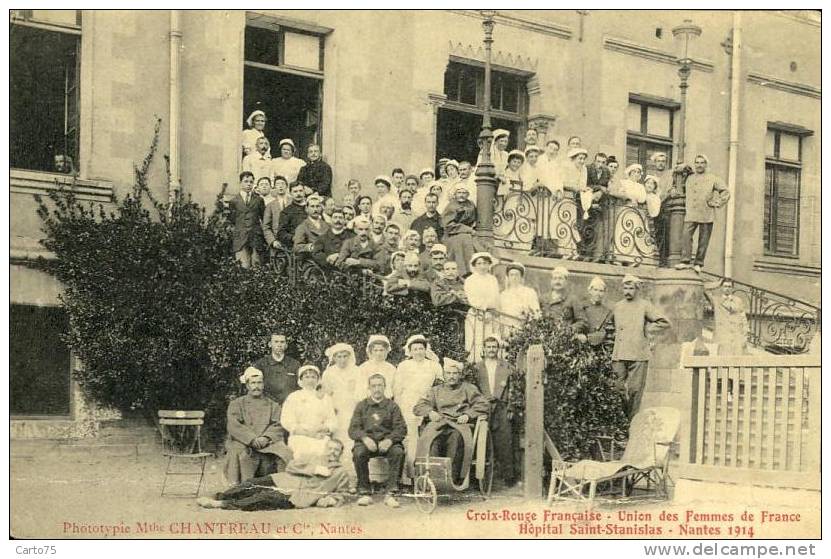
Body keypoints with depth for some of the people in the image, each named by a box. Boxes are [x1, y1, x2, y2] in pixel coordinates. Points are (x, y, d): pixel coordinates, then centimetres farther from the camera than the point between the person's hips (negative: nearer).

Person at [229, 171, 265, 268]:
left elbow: (263, 217, 15)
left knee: (257, 267, -3)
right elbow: (231, 220, 13)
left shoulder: (258, 200, 12)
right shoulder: (234, 201, 9)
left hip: (256, 238, 1)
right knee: (244, 268, -10)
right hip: (240, 238, -1)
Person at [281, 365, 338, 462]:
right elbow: (286, 421, 2)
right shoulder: (293, 397, 14)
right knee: (306, 451, -35)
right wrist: (307, 432, -9)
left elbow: (332, 421, 15)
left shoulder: (325, 397, 21)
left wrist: (325, 428, -9)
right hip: (299, 436, -2)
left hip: (321, 436, 2)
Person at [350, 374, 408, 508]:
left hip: (387, 442, 0)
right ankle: (365, 493, -21)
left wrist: (389, 440, -18)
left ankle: (390, 493, -27)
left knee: (398, 452, -33)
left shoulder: (392, 406, 12)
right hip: (367, 441, 0)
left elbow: (401, 429, 2)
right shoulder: (362, 405, 14)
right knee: (358, 453, -33)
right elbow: (353, 429, 5)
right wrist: (365, 438, -16)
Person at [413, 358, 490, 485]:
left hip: (460, 424, -2)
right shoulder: (436, 391, 27)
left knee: (456, 437, -38)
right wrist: (430, 412, -1)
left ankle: (452, 477, -41)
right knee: (429, 439, -33)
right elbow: (418, 407, 20)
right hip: (439, 424, 2)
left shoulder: (468, 389, 21)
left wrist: (468, 415, -7)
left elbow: (483, 404, 8)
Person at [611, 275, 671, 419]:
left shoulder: (645, 306, 2)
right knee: (618, 388, 1)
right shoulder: (617, 306, 15)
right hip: (619, 355, 4)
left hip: (638, 355, -3)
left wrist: (647, 330, -2)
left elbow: (665, 323, 0)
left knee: (635, 390, -4)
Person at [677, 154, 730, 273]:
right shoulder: (689, 178, 15)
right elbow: (684, 191, 33)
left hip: (706, 215, -2)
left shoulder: (712, 179, 6)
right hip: (691, 214, 2)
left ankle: (698, 263, 4)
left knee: (703, 240, -1)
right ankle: (685, 261, -14)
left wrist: (717, 203, -1)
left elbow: (725, 192, 9)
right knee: (686, 236, -13)